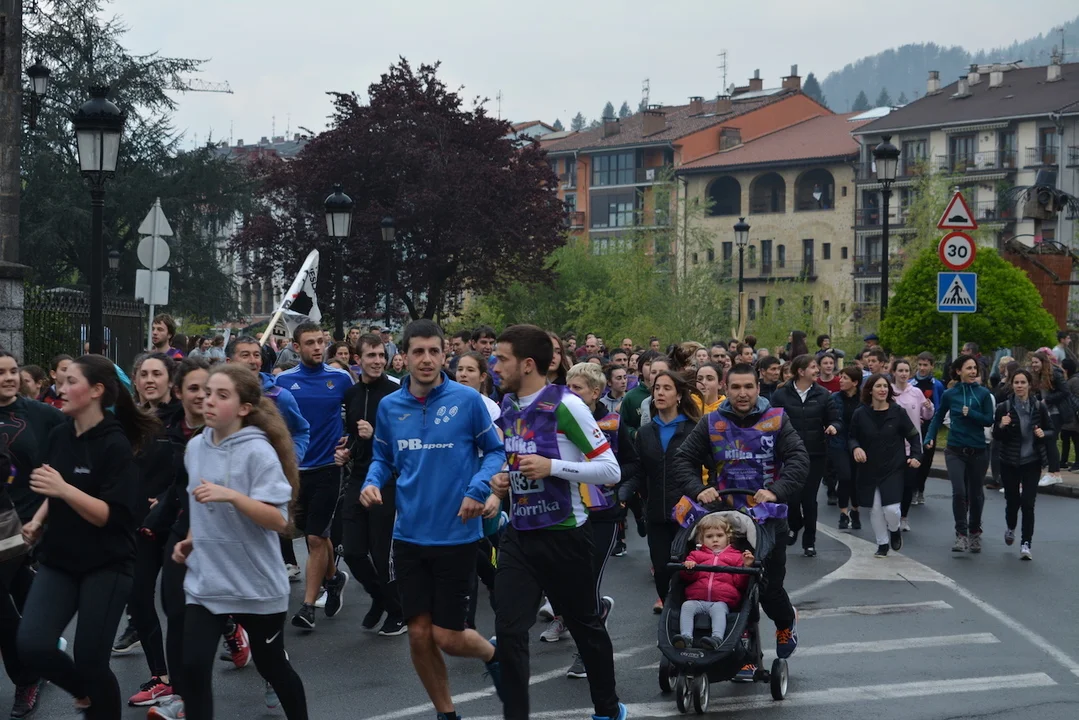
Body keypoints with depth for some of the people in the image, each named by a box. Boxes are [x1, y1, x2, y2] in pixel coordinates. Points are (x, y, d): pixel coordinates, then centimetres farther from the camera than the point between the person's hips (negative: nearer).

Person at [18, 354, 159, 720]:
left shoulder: (115, 445, -15)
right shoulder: (58, 435, 4)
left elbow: (111, 515, -20)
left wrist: (63, 489, -30)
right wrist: (38, 520, 3)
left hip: (106, 566, -5)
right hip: (58, 561, 5)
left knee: (90, 660, -4)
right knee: (31, 645, -11)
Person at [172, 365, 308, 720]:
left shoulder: (258, 452, -16)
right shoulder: (196, 447, 3)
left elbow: (278, 520, -22)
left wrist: (232, 495, -32)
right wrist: (191, 541, 6)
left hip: (256, 584, -4)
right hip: (205, 581, 5)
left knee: (272, 666, 13)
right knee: (194, 668, -7)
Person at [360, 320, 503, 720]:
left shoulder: (467, 400, -9)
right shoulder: (389, 406, 2)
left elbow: (495, 451, 0)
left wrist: (478, 490, -16)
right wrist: (372, 482, -7)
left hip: (456, 535, -4)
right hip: (409, 535, 4)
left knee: (446, 636, 0)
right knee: (419, 635, 6)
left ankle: (493, 654, 34)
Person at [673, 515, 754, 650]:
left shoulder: (736, 556, 21)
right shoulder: (697, 555, 27)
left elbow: (740, 582, 11)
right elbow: (688, 577, 15)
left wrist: (746, 566, -6)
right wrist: (688, 568, -8)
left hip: (722, 601, -2)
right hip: (696, 599, 2)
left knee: (718, 608, -35)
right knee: (687, 606, -28)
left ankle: (717, 638, -54)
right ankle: (686, 636, -42)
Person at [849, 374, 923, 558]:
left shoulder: (898, 412, -4)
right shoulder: (860, 414, -2)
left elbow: (913, 436, 5)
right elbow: (852, 437, 8)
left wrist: (916, 456, -7)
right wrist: (855, 448, -13)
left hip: (893, 469, -1)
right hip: (869, 469, 1)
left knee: (891, 508, -11)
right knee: (875, 510, 2)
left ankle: (895, 530, 23)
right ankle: (882, 544, 22)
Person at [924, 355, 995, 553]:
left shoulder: (983, 393, -2)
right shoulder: (949, 394, 1)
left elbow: (989, 420, -4)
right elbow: (938, 417, 12)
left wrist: (970, 413, -17)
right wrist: (930, 437, 0)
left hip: (977, 451, 0)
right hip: (955, 451, 0)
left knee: (975, 493, 10)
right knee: (959, 492, -14)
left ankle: (975, 533, 28)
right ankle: (961, 534, -6)